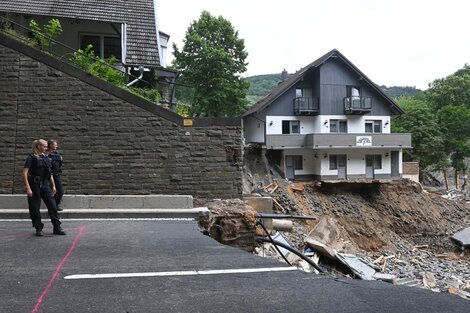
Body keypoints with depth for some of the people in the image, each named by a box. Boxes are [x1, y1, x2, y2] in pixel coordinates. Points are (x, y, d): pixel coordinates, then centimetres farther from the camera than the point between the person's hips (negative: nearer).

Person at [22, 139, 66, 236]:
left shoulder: (46, 158, 11)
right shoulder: (31, 157, -5)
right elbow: (25, 173, -11)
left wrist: (53, 185, 14)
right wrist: (28, 188, -17)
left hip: (45, 184, 5)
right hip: (35, 185, -5)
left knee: (53, 206, 1)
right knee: (35, 208, 2)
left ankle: (57, 228, 6)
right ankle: (39, 228, 15)